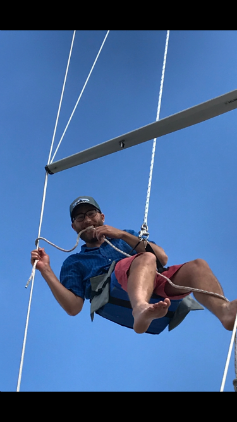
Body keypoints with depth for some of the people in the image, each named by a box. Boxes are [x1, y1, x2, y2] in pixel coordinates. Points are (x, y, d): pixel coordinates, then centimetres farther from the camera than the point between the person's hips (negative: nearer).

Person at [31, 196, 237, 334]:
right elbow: (73, 307, 11)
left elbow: (163, 258, 16)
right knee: (145, 259, -34)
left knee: (197, 265, -25)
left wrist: (123, 234, 8)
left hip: (158, 289, 3)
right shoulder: (74, 262, 29)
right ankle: (141, 310, -66)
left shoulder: (125, 238, 36)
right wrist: (46, 270, 4)